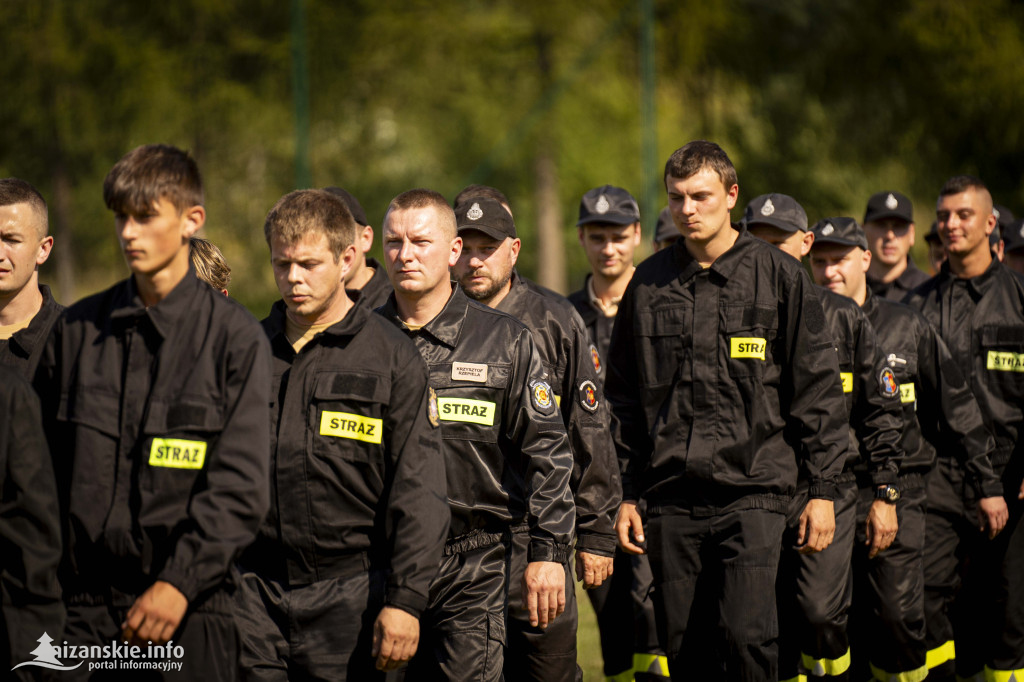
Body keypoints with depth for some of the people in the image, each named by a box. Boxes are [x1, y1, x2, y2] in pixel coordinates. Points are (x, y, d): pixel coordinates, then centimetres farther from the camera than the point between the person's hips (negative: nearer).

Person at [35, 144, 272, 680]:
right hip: (84, 604, 3)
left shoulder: (236, 338, -1)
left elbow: (238, 485, -7)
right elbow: (45, 467, 11)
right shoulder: (75, 331, 10)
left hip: (191, 606, -3)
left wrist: (180, 582, -16)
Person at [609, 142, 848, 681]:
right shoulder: (648, 283, 10)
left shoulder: (779, 277, 1)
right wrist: (625, 493, 11)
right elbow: (623, 398, 16)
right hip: (669, 496, 3)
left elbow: (817, 389, 3)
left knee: (748, 638, -13)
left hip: (752, 491, -3)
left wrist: (822, 490, -1)